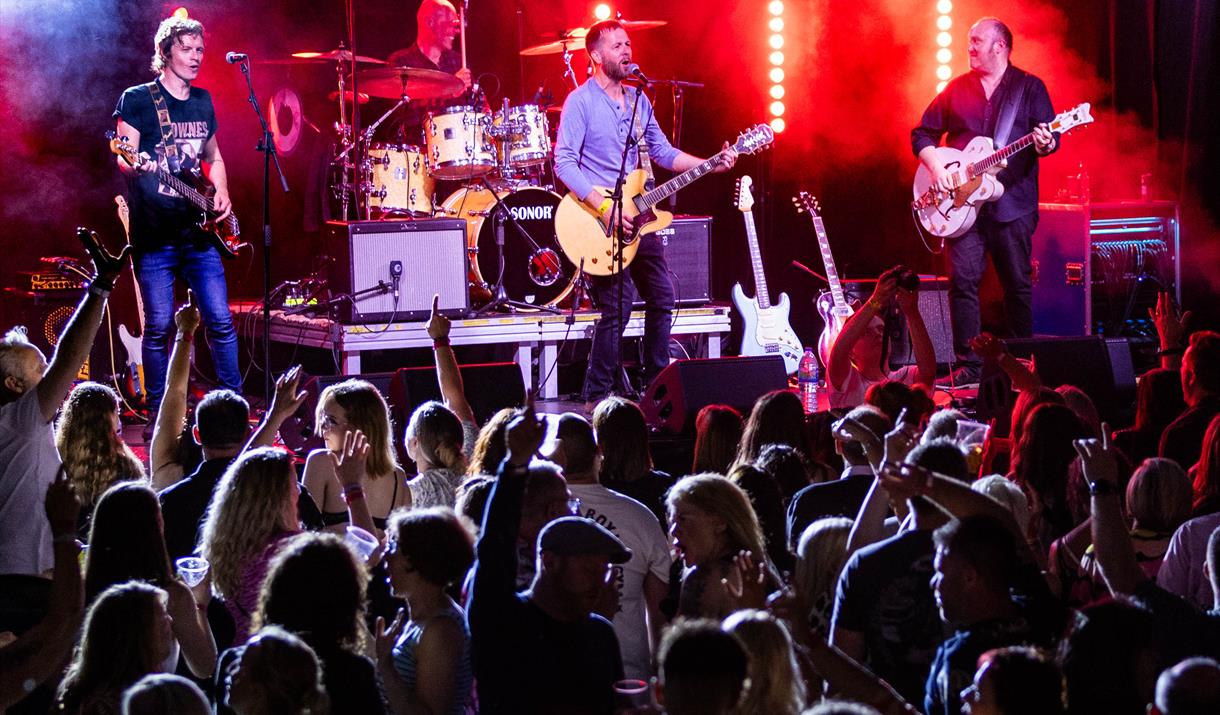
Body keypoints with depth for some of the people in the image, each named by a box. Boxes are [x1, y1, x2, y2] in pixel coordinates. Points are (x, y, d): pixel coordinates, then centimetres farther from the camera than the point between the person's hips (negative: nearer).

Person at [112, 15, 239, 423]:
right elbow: (123, 160, -8)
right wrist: (136, 167, -31)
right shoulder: (137, 99, -2)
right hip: (155, 233, -5)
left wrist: (221, 194, 8)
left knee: (220, 321, 2)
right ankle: (159, 415, 6)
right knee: (158, 326, -3)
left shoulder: (203, 101, 15)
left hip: (199, 231, 5)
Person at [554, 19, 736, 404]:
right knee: (617, 308, -12)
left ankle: (656, 384, 23)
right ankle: (597, 397, -2)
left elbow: (663, 152, 18)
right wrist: (603, 206, -25)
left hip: (638, 217, 8)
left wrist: (711, 165, 4)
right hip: (599, 221, -8)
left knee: (661, 300, 10)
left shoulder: (638, 100, 13)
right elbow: (564, 162, -16)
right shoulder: (580, 102, -10)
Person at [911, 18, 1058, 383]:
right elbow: (922, 133, 15)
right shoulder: (957, 88, 12)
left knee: (1018, 283, 2)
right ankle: (968, 365, -3)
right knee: (963, 280, -6)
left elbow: (1050, 138, -1)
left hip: (1011, 201, -2)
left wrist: (1045, 144, -24)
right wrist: (936, 167, -2)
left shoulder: (1030, 88, 5)